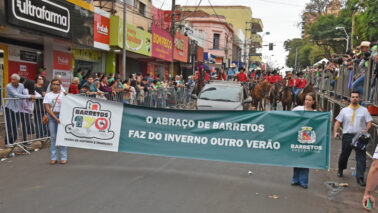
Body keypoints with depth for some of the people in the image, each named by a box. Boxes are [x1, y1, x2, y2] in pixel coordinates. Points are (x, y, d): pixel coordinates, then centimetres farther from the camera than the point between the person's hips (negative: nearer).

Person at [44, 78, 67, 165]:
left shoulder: (64, 94, 7)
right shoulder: (48, 95, 8)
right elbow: (47, 108, -1)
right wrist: (55, 118, -11)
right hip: (51, 116, 2)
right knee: (53, 137, 4)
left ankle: (63, 157, 2)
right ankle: (53, 158, 10)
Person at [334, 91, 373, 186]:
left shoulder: (364, 110, 7)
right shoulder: (344, 110, 8)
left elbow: (369, 122, 4)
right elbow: (338, 122, 9)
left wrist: (366, 130, -16)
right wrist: (335, 132, -5)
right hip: (347, 136, 1)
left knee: (361, 157, -6)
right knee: (344, 155, 13)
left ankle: (360, 178, -2)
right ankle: (340, 170, 39)